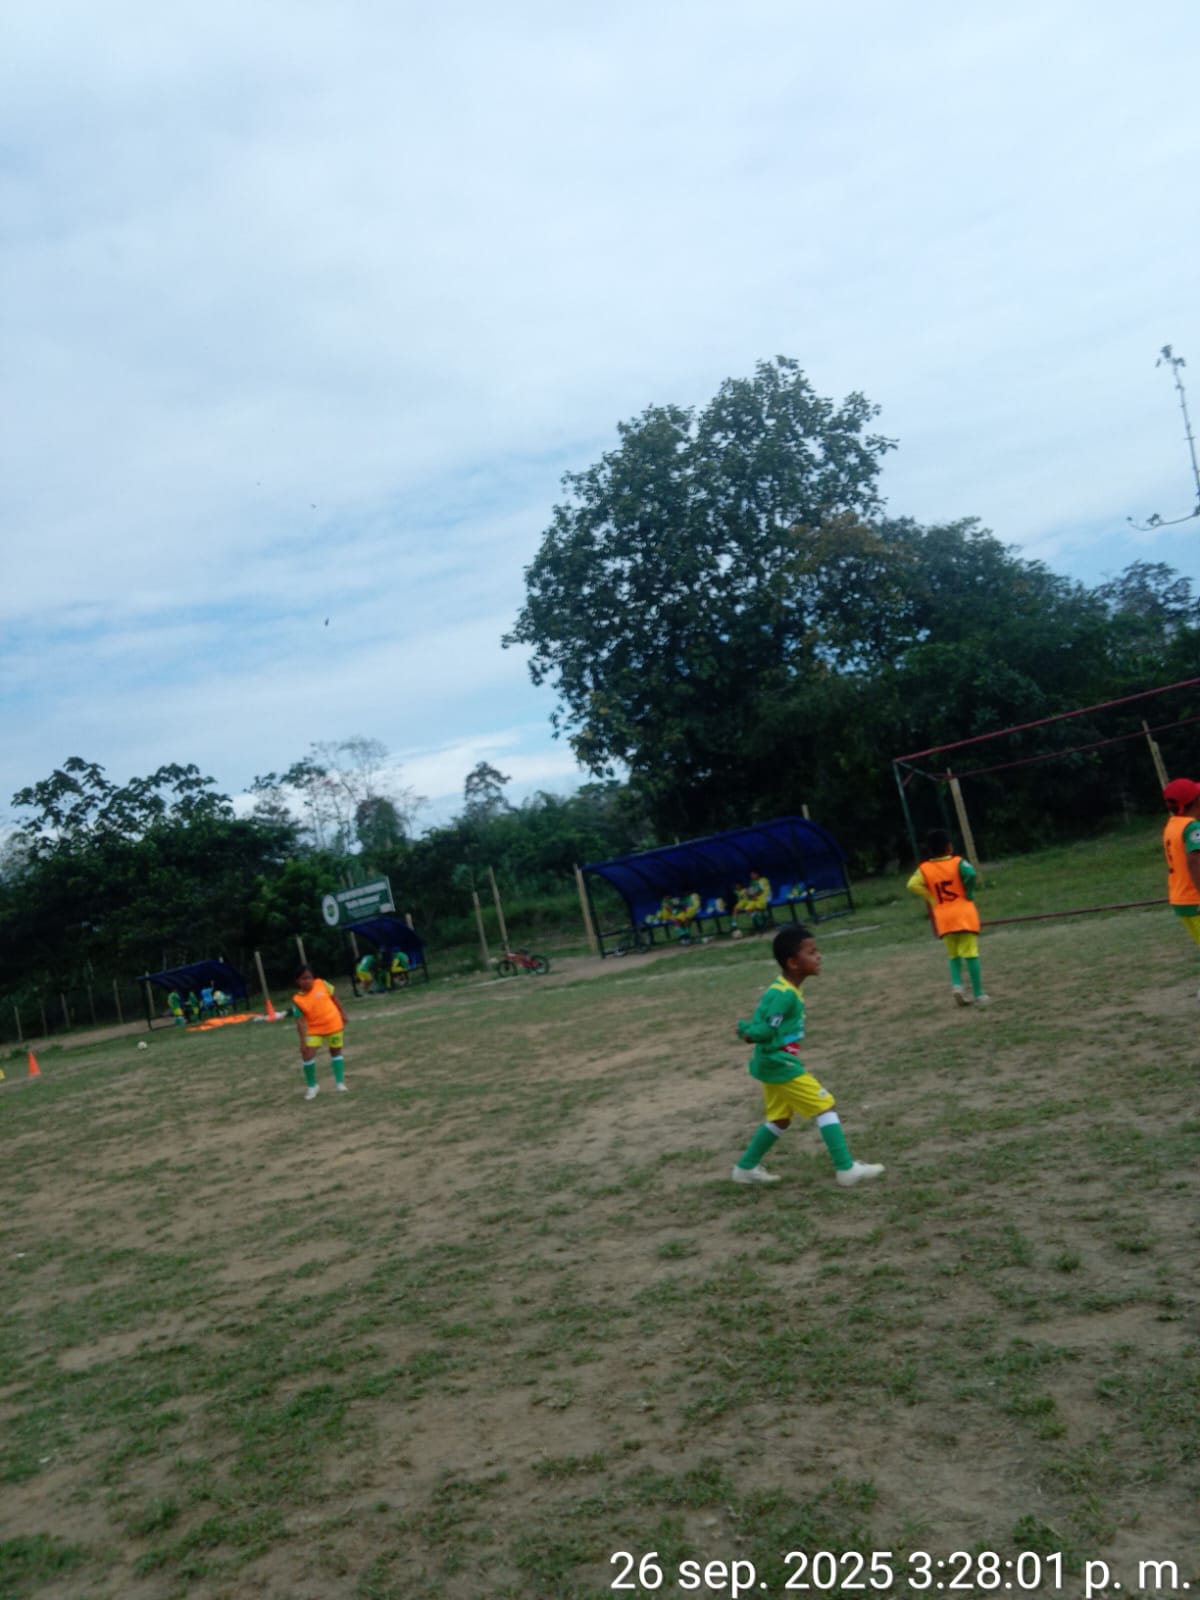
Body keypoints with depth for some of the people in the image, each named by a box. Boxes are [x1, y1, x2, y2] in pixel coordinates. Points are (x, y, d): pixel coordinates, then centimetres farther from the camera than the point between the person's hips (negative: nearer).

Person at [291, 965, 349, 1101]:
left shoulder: (321, 984, -12)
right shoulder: (297, 999, -15)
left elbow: (334, 997, 3)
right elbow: (301, 1021, -15)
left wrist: (342, 1013, 5)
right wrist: (303, 1040, -19)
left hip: (333, 1024, 1)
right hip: (314, 1030, -1)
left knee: (336, 1052, 12)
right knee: (307, 1055, -11)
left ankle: (340, 1082, 27)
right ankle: (311, 1085, 10)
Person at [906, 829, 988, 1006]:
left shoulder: (924, 869, 1)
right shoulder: (958, 863, -6)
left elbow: (912, 885, -13)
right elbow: (970, 873, -25)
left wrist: (932, 900, -3)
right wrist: (969, 894, -8)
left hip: (944, 918, 3)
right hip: (964, 914, -2)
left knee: (953, 956, 17)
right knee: (970, 954, -1)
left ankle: (956, 985, -3)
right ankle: (978, 994, -2)